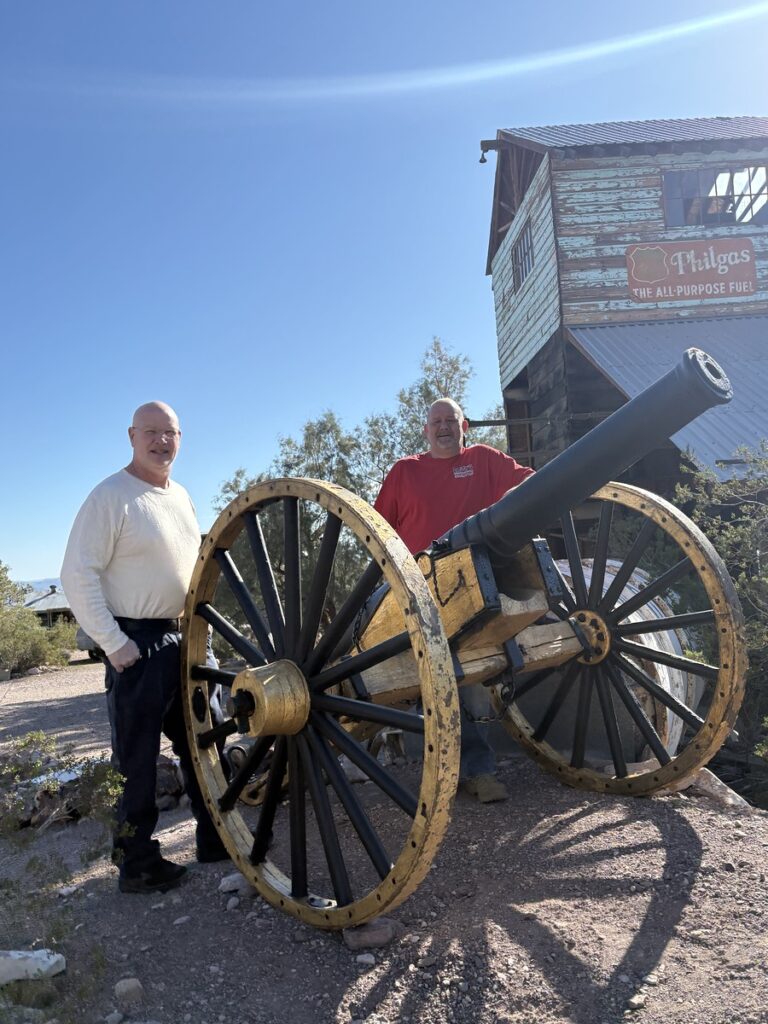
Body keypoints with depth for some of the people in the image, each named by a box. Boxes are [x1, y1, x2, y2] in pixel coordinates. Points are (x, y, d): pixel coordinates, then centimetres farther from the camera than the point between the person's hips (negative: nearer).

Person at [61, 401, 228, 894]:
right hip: (138, 644, -7)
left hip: (186, 637, 8)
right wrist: (113, 643, -17)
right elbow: (78, 575, -15)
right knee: (140, 757, 2)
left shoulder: (181, 496, 11)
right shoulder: (111, 496, -12)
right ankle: (137, 863, 18)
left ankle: (217, 839, 30)